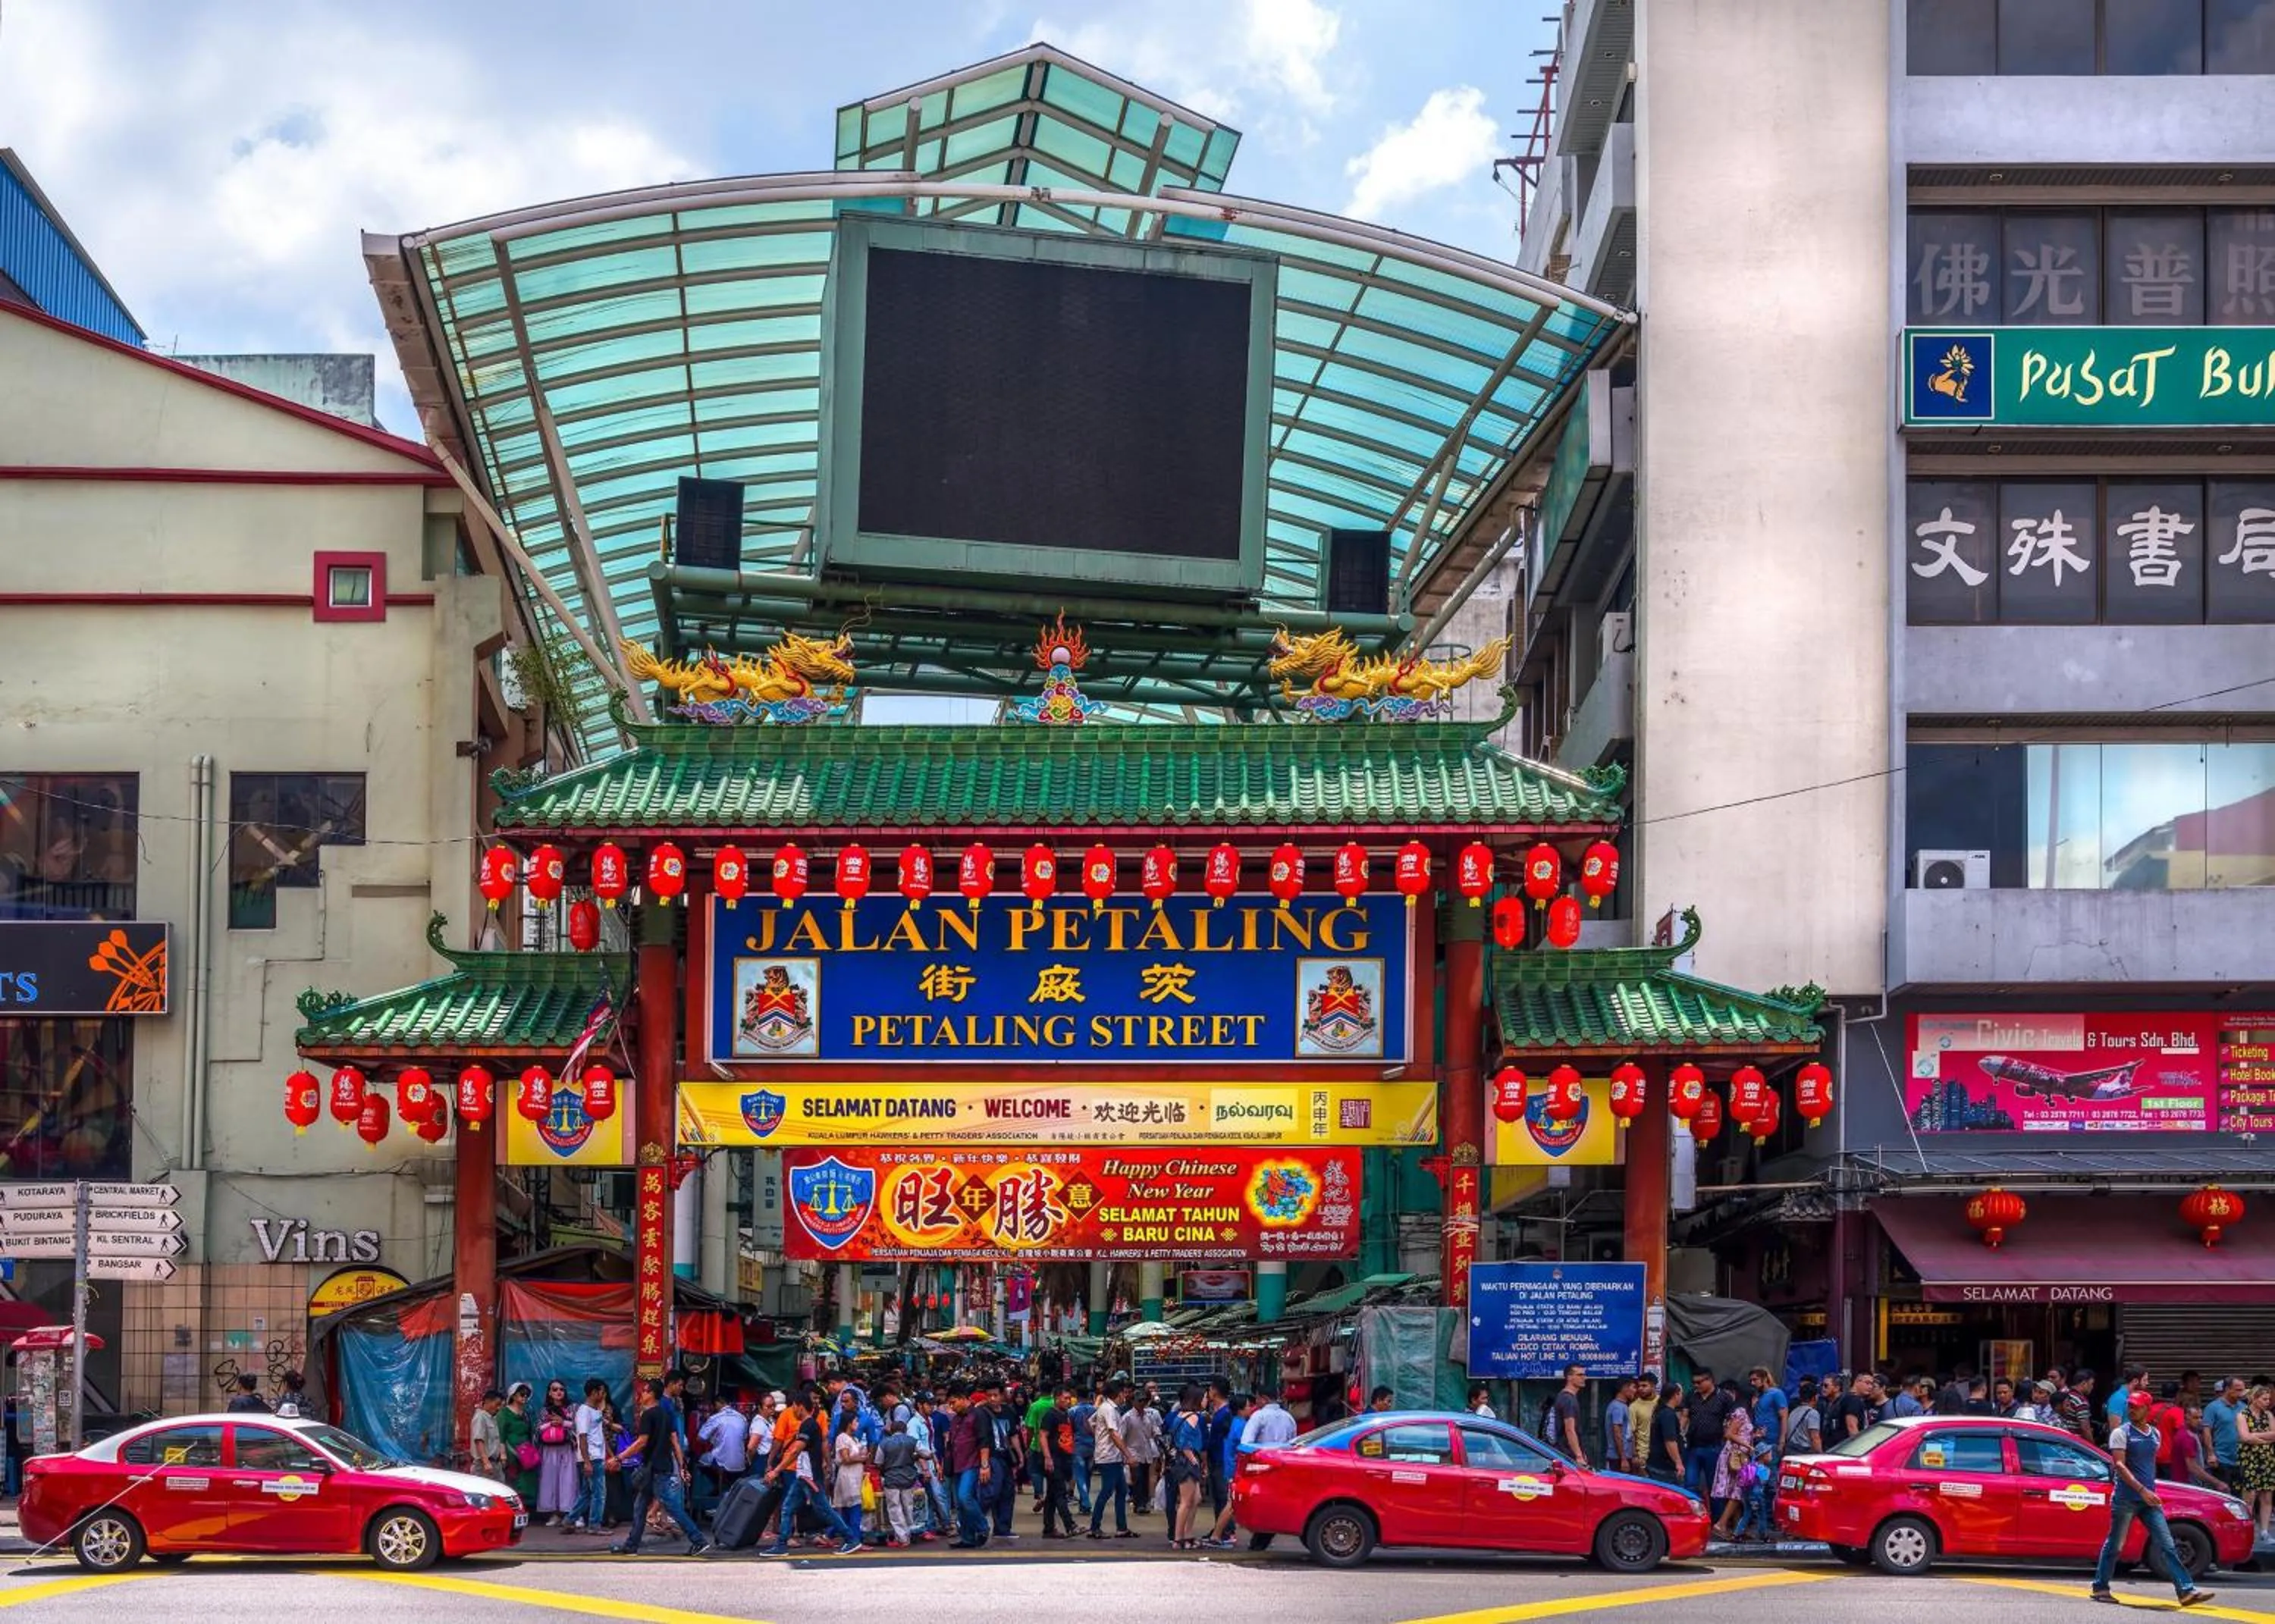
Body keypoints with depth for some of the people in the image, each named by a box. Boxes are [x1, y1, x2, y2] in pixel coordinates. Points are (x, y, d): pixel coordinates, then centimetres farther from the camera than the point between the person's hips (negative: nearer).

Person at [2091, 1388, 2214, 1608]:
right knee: (2114, 1545, 3)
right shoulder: (2121, 1432, -5)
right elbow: (2119, 1465, -15)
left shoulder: (2154, 1434, 14)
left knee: (2166, 1545, -2)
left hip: (2149, 1498, 5)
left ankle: (2186, 1590, -8)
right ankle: (2100, 1588, 14)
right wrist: (2142, 1489, -24)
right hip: (2126, 1498, -5)